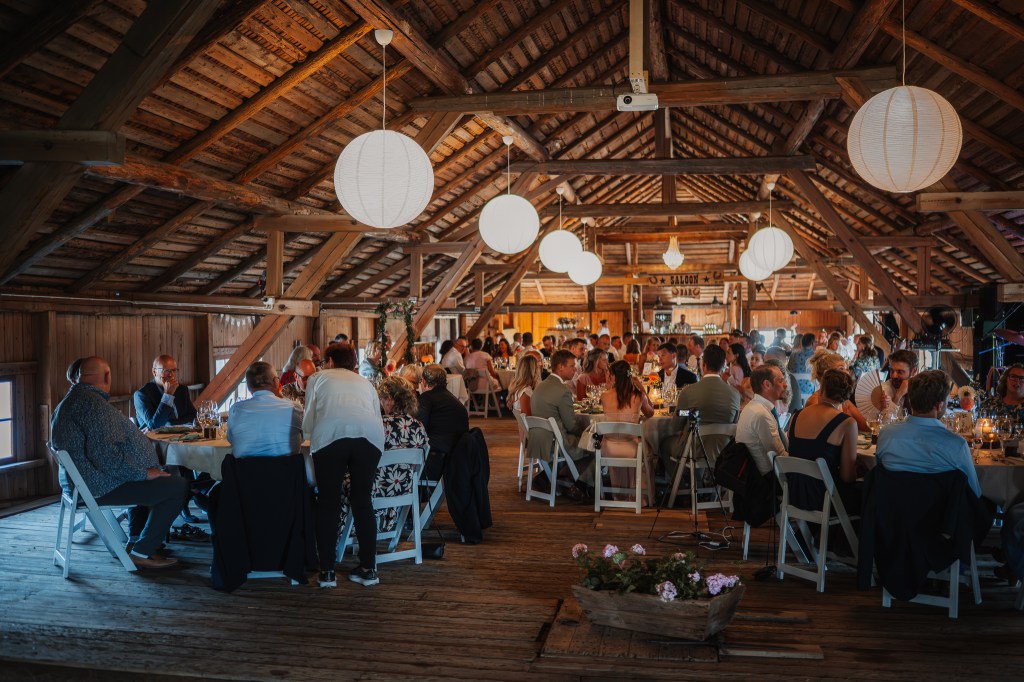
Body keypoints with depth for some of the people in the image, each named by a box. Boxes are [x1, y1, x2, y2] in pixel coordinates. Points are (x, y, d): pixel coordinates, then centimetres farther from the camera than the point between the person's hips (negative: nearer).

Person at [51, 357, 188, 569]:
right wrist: (144, 473, -19)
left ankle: (137, 540, 29)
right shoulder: (93, 404, -22)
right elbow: (107, 455, -30)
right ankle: (142, 551, -3)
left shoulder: (68, 402, 12)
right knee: (178, 486, -12)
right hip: (102, 485, -11)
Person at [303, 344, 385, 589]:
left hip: (330, 435, -2)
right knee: (362, 501, 14)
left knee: (328, 503, 10)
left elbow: (307, 423, 23)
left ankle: (327, 571, 12)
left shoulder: (318, 378, 26)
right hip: (370, 435, 3)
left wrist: (310, 432, 45)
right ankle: (368, 569, 17)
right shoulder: (365, 382, 33)